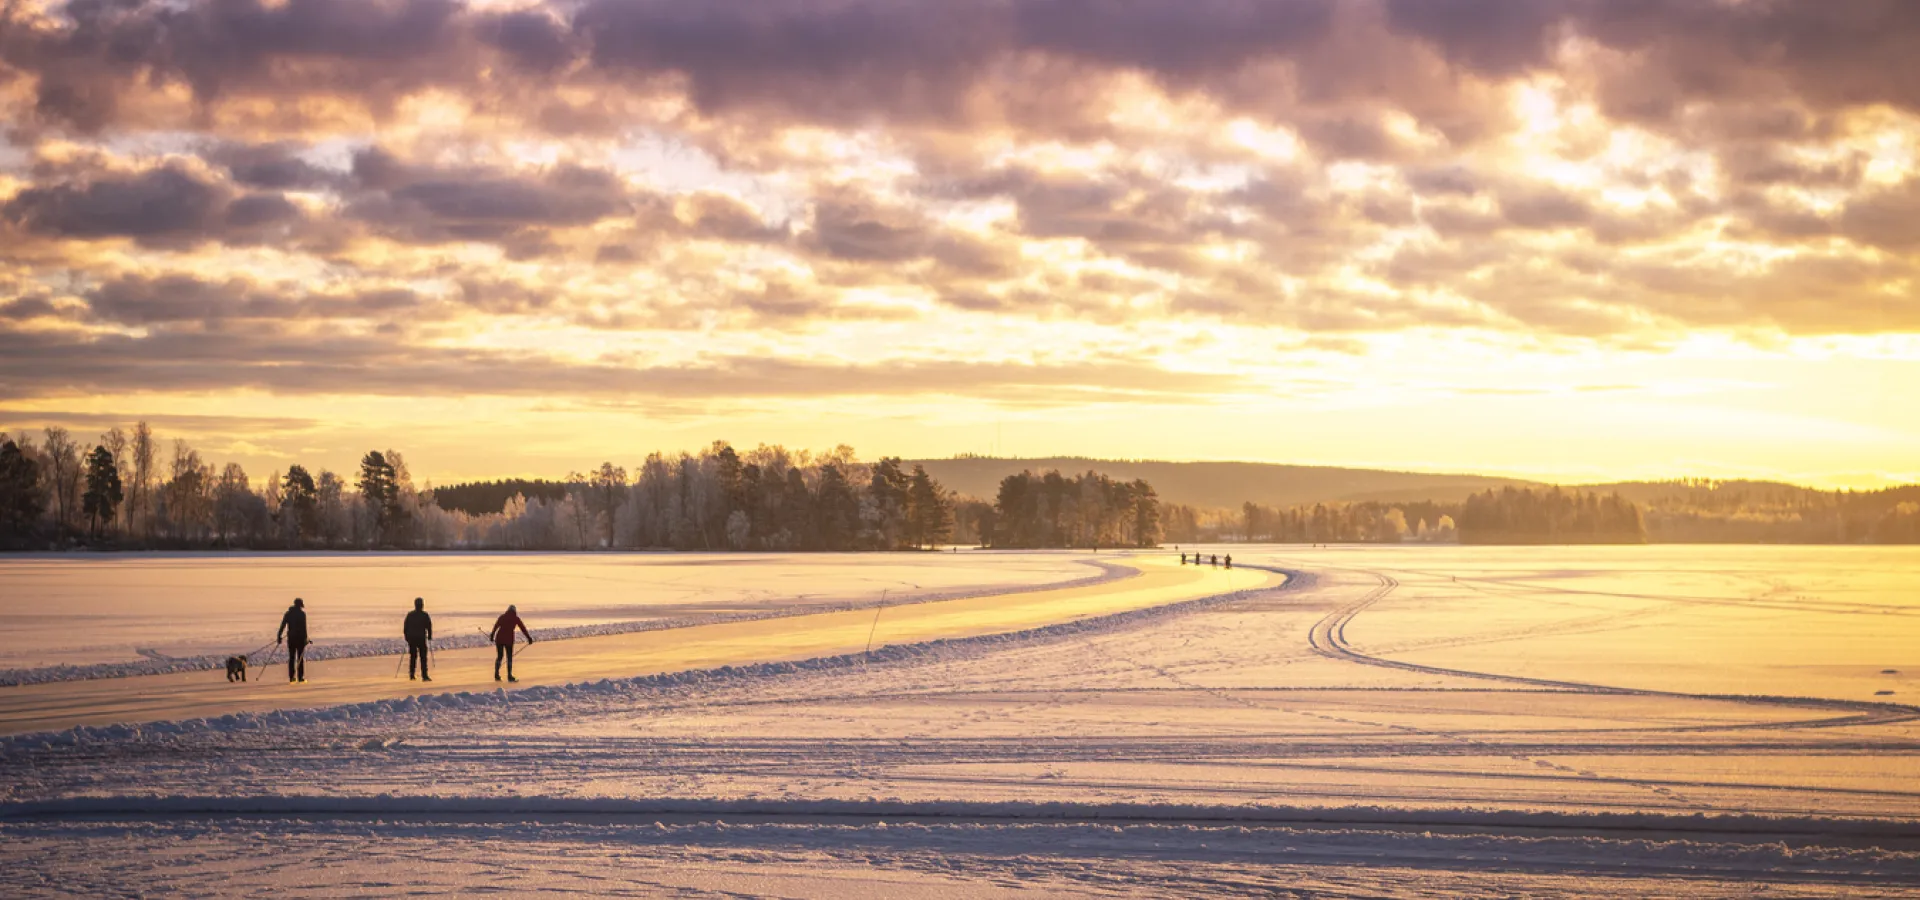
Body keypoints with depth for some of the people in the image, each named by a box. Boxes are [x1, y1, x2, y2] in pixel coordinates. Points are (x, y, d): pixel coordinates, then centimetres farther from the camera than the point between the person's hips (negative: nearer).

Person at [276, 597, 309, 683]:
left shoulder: (288, 613, 7)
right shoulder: (302, 613, -7)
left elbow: (282, 626, 5)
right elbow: (304, 627, -14)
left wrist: (279, 636, 9)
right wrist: (305, 638, -13)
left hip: (291, 638, 4)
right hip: (300, 637, -4)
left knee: (291, 657, 8)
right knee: (301, 658, 1)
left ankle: (291, 678, 6)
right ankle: (301, 678, -1)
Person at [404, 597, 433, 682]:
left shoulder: (409, 615, 3)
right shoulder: (425, 615, -6)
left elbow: (405, 627, 5)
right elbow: (429, 627, -5)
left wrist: (406, 637, 13)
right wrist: (429, 636, 6)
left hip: (411, 638, 3)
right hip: (421, 638, -3)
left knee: (412, 656, 14)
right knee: (423, 657, -2)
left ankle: (411, 675, 16)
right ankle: (424, 676, -9)